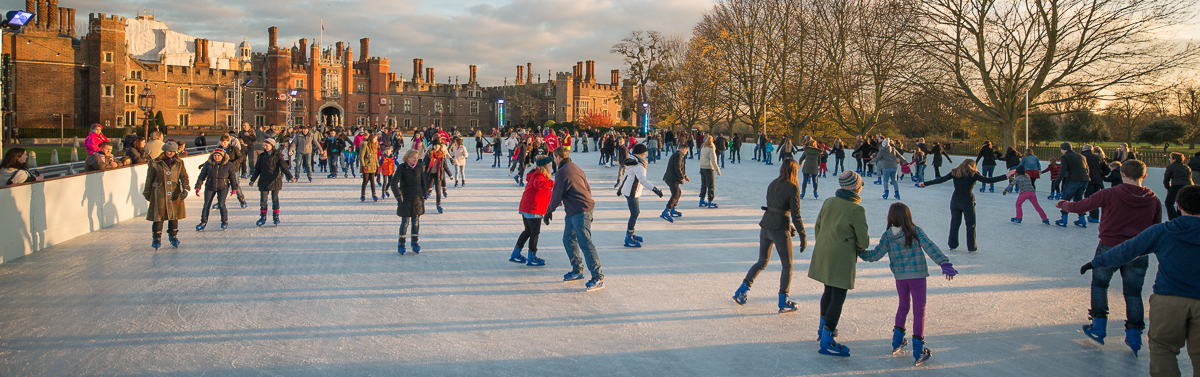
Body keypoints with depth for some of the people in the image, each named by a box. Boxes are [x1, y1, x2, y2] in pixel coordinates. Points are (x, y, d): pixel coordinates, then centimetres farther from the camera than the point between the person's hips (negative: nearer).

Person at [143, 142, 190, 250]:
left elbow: (184, 176, 4)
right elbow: (149, 179, 5)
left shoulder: (179, 163, 7)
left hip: (174, 193, 2)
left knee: (174, 215, 7)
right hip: (159, 193, -2)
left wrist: (185, 189, -11)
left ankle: (173, 236, 22)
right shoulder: (155, 163, -1)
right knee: (158, 216, -3)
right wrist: (147, 192, 9)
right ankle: (157, 239, 8)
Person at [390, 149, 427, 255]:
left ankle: (415, 243, 18)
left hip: (417, 198, 3)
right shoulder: (402, 167, -10)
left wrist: (424, 195, 14)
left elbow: (423, 181, 15)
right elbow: (394, 182, -17)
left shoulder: (419, 167, 2)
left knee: (416, 221, 7)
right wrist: (398, 195, -28)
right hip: (405, 198, -3)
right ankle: (401, 244, 11)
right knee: (405, 221, -3)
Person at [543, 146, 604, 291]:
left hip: (580, 213, -10)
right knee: (568, 240, 16)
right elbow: (588, 189, 21)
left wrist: (549, 212, 1)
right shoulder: (576, 168, 15)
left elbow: (557, 195, -11)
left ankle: (598, 278, -12)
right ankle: (577, 271, 24)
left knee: (585, 243, -11)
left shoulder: (562, 172, -14)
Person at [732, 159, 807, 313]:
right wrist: (803, 236, -7)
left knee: (762, 262, 20)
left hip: (765, 226, 6)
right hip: (780, 230, -6)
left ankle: (741, 292, 15)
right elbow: (796, 215, -13)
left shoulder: (772, 184, 10)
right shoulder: (793, 187, -10)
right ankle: (783, 303, 11)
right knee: (787, 266, 9)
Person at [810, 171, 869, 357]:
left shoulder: (828, 202, 3)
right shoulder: (856, 210, -17)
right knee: (838, 297, -2)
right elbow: (863, 239, -11)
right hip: (841, 259, -7)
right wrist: (860, 248, 11)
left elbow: (817, 227, 13)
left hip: (823, 255, 7)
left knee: (829, 291, 23)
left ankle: (824, 328, 36)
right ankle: (826, 341, -2)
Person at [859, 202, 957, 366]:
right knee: (919, 310, 4)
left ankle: (897, 341, 28)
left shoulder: (887, 236, -3)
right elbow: (930, 248, -17)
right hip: (918, 276, -3)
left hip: (900, 277, 3)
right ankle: (918, 350, 3)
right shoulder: (916, 232, -8)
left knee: (903, 306, 25)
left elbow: (875, 255, -3)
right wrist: (945, 263, -23)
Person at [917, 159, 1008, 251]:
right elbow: (988, 180, -12)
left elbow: (941, 180, -4)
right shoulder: (973, 175, -8)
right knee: (971, 225, 10)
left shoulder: (954, 173, 1)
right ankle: (972, 247, 14)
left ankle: (952, 244, 22)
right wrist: (1006, 176, -8)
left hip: (955, 201, 3)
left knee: (954, 223, 15)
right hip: (968, 202, -3)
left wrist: (925, 183, 0)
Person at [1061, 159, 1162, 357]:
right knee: (1133, 293, 13)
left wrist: (1063, 204, 12)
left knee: (1099, 285, 18)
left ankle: (1098, 328, 19)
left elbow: (1079, 207, -7)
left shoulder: (1109, 194, -13)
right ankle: (1134, 335, 13)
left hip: (1109, 249, -2)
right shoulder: (1153, 200, -2)